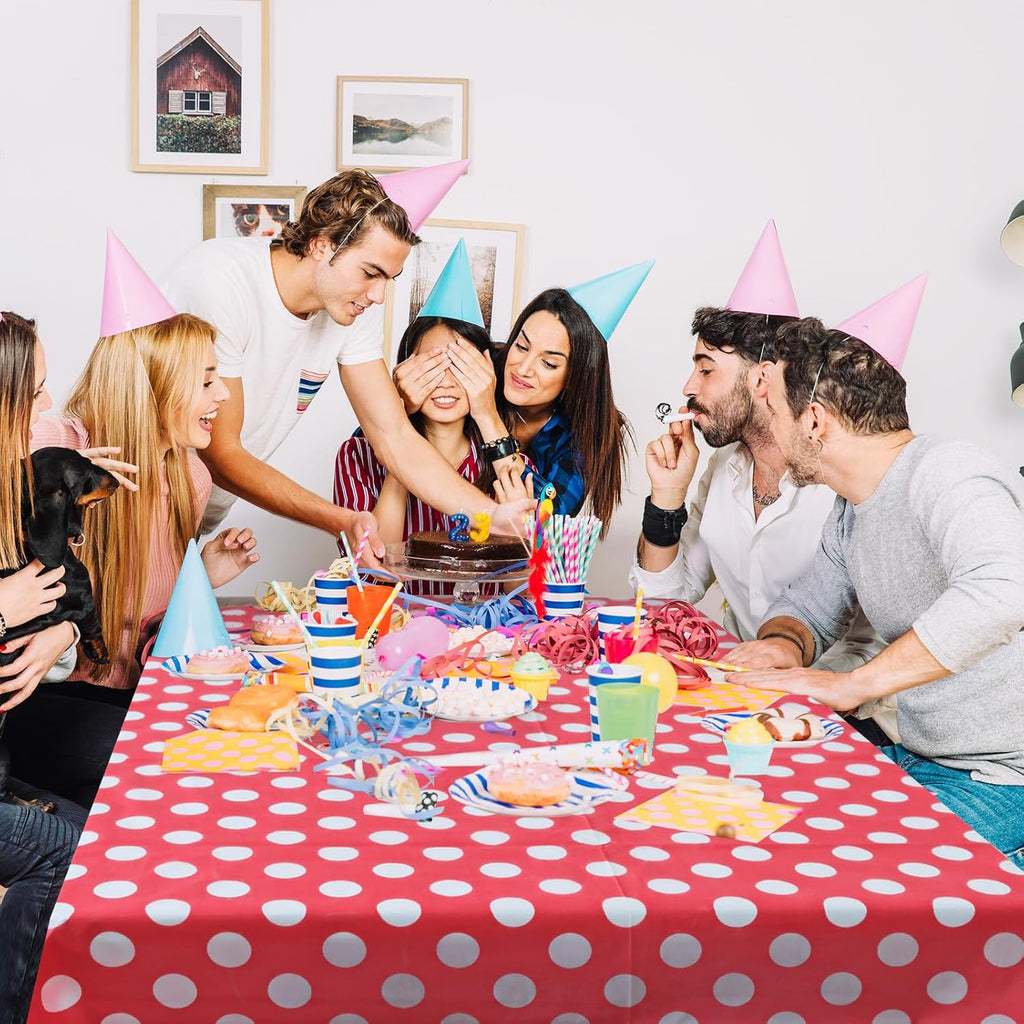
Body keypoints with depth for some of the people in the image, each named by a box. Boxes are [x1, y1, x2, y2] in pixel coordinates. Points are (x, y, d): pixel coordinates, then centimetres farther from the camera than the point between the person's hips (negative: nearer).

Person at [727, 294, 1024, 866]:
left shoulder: (946, 473, -21)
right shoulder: (852, 512, 10)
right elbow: (808, 608, 21)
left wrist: (850, 684, -32)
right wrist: (785, 644, -5)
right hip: (921, 758, 9)